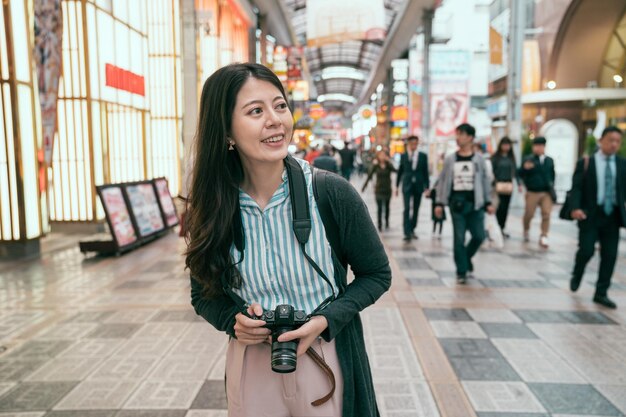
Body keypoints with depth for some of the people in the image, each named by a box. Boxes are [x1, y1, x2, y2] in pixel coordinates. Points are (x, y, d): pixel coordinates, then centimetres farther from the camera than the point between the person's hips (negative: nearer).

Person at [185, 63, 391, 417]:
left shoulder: (333, 193, -16)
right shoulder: (210, 209, -10)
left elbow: (377, 274, -4)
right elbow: (204, 294, 5)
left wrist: (326, 320, -18)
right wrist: (233, 321, -15)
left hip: (327, 363, -1)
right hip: (250, 365, 2)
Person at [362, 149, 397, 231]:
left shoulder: (389, 165, -2)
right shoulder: (376, 166, -3)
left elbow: (394, 170, -23)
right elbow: (369, 176, -3)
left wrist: (388, 161, -20)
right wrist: (364, 187, -7)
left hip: (387, 189, 1)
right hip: (379, 189, -1)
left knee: (386, 207, 15)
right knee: (380, 208, -5)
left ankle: (387, 222, 32)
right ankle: (379, 225, 0)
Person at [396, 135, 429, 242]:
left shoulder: (423, 156, 4)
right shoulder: (403, 156, 3)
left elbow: (426, 172, 5)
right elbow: (400, 171, 9)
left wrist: (427, 187, 2)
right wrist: (397, 186, 8)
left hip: (418, 185, 2)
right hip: (407, 185, -2)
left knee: (416, 209, 10)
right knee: (407, 209, -11)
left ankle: (412, 230, 25)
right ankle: (407, 233, -13)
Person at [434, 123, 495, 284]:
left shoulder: (478, 159, 4)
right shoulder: (450, 160, 4)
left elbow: (485, 181, 7)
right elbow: (443, 181, 5)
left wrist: (488, 202, 3)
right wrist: (440, 203, 0)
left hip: (475, 204, 1)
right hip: (457, 203, -1)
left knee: (479, 236, 0)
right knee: (459, 239, -1)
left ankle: (466, 258, 28)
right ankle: (461, 271, 9)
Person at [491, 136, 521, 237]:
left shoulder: (511, 157, 11)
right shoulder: (495, 157, -3)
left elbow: (515, 171, 14)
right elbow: (491, 171, -5)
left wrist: (519, 184, 9)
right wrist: (494, 183, -15)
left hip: (508, 185, 5)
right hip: (498, 184, -5)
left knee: (505, 207, 7)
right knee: (501, 206, -12)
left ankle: (502, 228, 15)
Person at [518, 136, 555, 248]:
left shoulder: (550, 160, 8)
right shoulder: (528, 160, -4)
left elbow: (552, 174, 19)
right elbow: (520, 174, -8)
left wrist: (551, 186, 14)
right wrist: (525, 168, -27)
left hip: (547, 193, 2)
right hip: (532, 193, -2)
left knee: (546, 214, -7)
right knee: (529, 214, 7)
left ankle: (544, 237, 1)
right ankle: (526, 231, 34)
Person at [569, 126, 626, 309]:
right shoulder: (585, 163, -2)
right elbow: (576, 188, -7)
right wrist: (576, 208, -23)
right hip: (590, 215, -3)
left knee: (610, 255, 4)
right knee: (586, 250, -9)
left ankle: (601, 293, 16)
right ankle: (576, 276, 24)